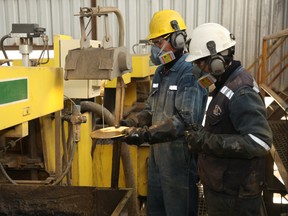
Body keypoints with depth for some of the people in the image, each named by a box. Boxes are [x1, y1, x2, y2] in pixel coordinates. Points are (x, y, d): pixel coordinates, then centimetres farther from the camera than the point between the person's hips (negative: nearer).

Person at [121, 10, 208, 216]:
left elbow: (186, 121, -27)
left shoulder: (190, 73, -18)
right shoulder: (161, 72, 10)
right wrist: (132, 123, -2)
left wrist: (146, 134, -28)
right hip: (157, 154, 9)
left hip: (180, 158, -8)